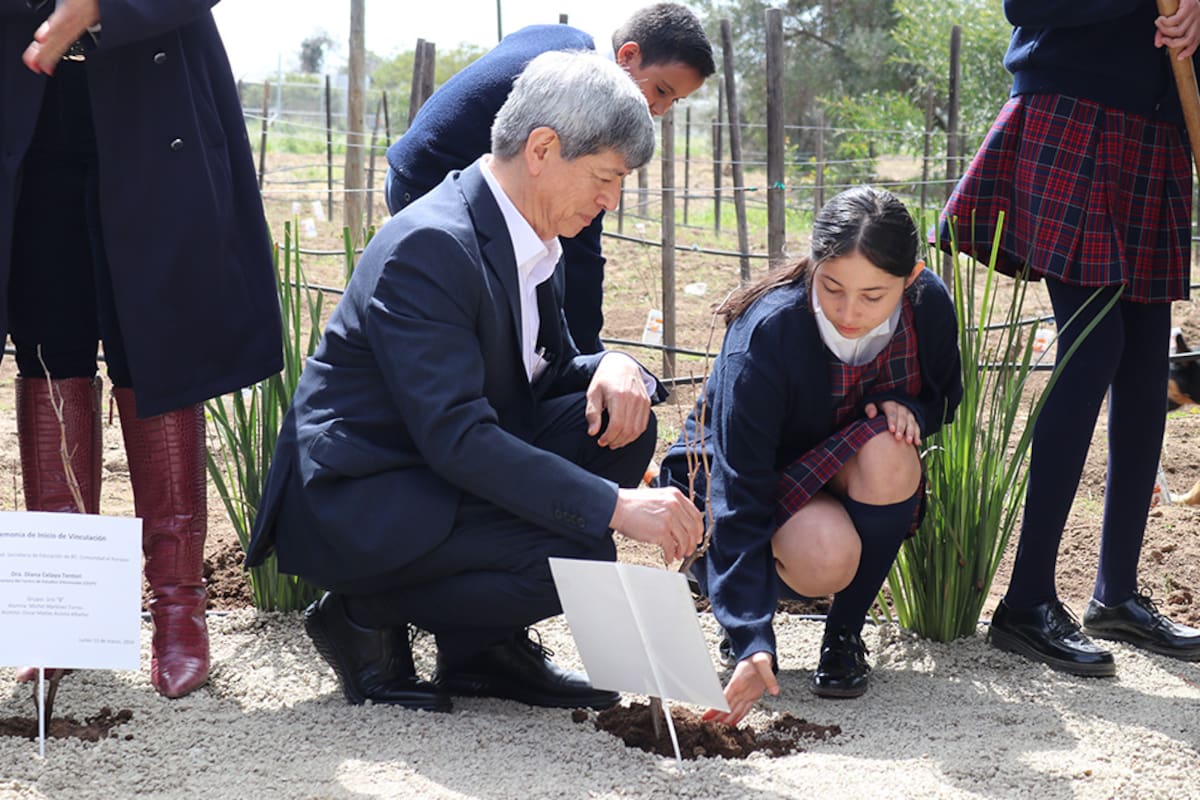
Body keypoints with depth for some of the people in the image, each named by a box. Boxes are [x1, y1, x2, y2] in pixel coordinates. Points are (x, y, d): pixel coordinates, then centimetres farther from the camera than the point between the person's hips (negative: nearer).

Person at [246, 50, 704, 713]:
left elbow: (548, 372, 16)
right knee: (572, 558, -26)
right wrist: (617, 506, -32)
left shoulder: (531, 245, 6)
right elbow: (456, 440, -30)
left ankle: (487, 644, 3)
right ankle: (367, 615, -3)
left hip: (442, 472, 10)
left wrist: (611, 368, -10)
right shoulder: (429, 247, -24)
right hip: (351, 500, -10)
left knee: (619, 422, -5)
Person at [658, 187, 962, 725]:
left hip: (842, 472, 4)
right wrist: (753, 643, -44)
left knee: (888, 450, -32)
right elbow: (739, 495, -35)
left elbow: (944, 397, 5)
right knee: (825, 557, -36)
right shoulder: (765, 334, -33)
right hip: (738, 474, -4)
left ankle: (844, 634, -11)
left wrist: (908, 411, -23)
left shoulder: (928, 306, -19)